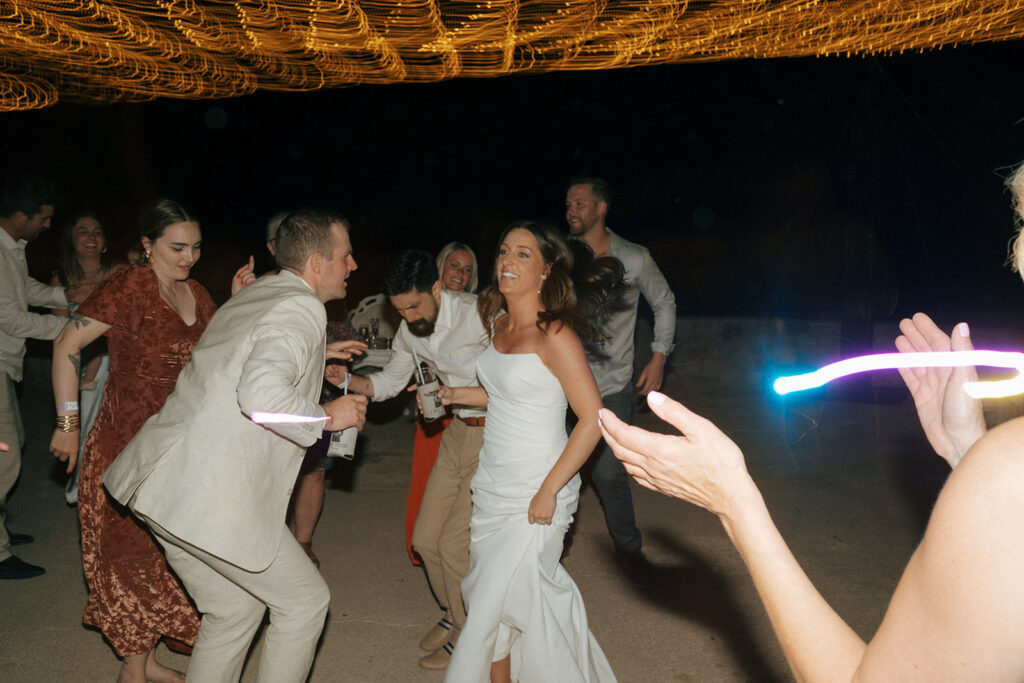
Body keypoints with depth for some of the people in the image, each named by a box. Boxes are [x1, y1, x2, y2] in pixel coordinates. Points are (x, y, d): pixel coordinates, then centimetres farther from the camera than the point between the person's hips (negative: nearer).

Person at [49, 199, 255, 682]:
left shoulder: (196, 295, 8)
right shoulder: (130, 287, -13)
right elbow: (66, 346, -10)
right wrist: (68, 423, -10)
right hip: (126, 446, -7)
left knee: (163, 552, 14)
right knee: (132, 554, 3)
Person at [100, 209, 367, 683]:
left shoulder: (252, 295, 16)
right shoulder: (302, 308, -14)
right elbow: (260, 393, -30)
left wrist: (312, 357, 26)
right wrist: (328, 416, -14)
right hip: (210, 497, -9)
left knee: (235, 608, 22)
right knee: (303, 600, 8)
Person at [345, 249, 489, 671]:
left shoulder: (480, 315, -22)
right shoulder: (409, 331, 1)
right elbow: (388, 383, 15)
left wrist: (452, 394, -28)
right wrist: (343, 379, -3)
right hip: (458, 431, 7)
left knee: (454, 543, -4)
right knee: (426, 539, 11)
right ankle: (452, 615, 38)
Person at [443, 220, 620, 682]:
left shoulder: (555, 335, -18)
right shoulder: (498, 323, 6)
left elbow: (593, 419, -20)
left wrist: (548, 492, -19)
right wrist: (453, 394, 8)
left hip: (535, 493, -7)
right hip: (492, 486, 7)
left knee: (502, 600, 3)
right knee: (488, 592, 15)